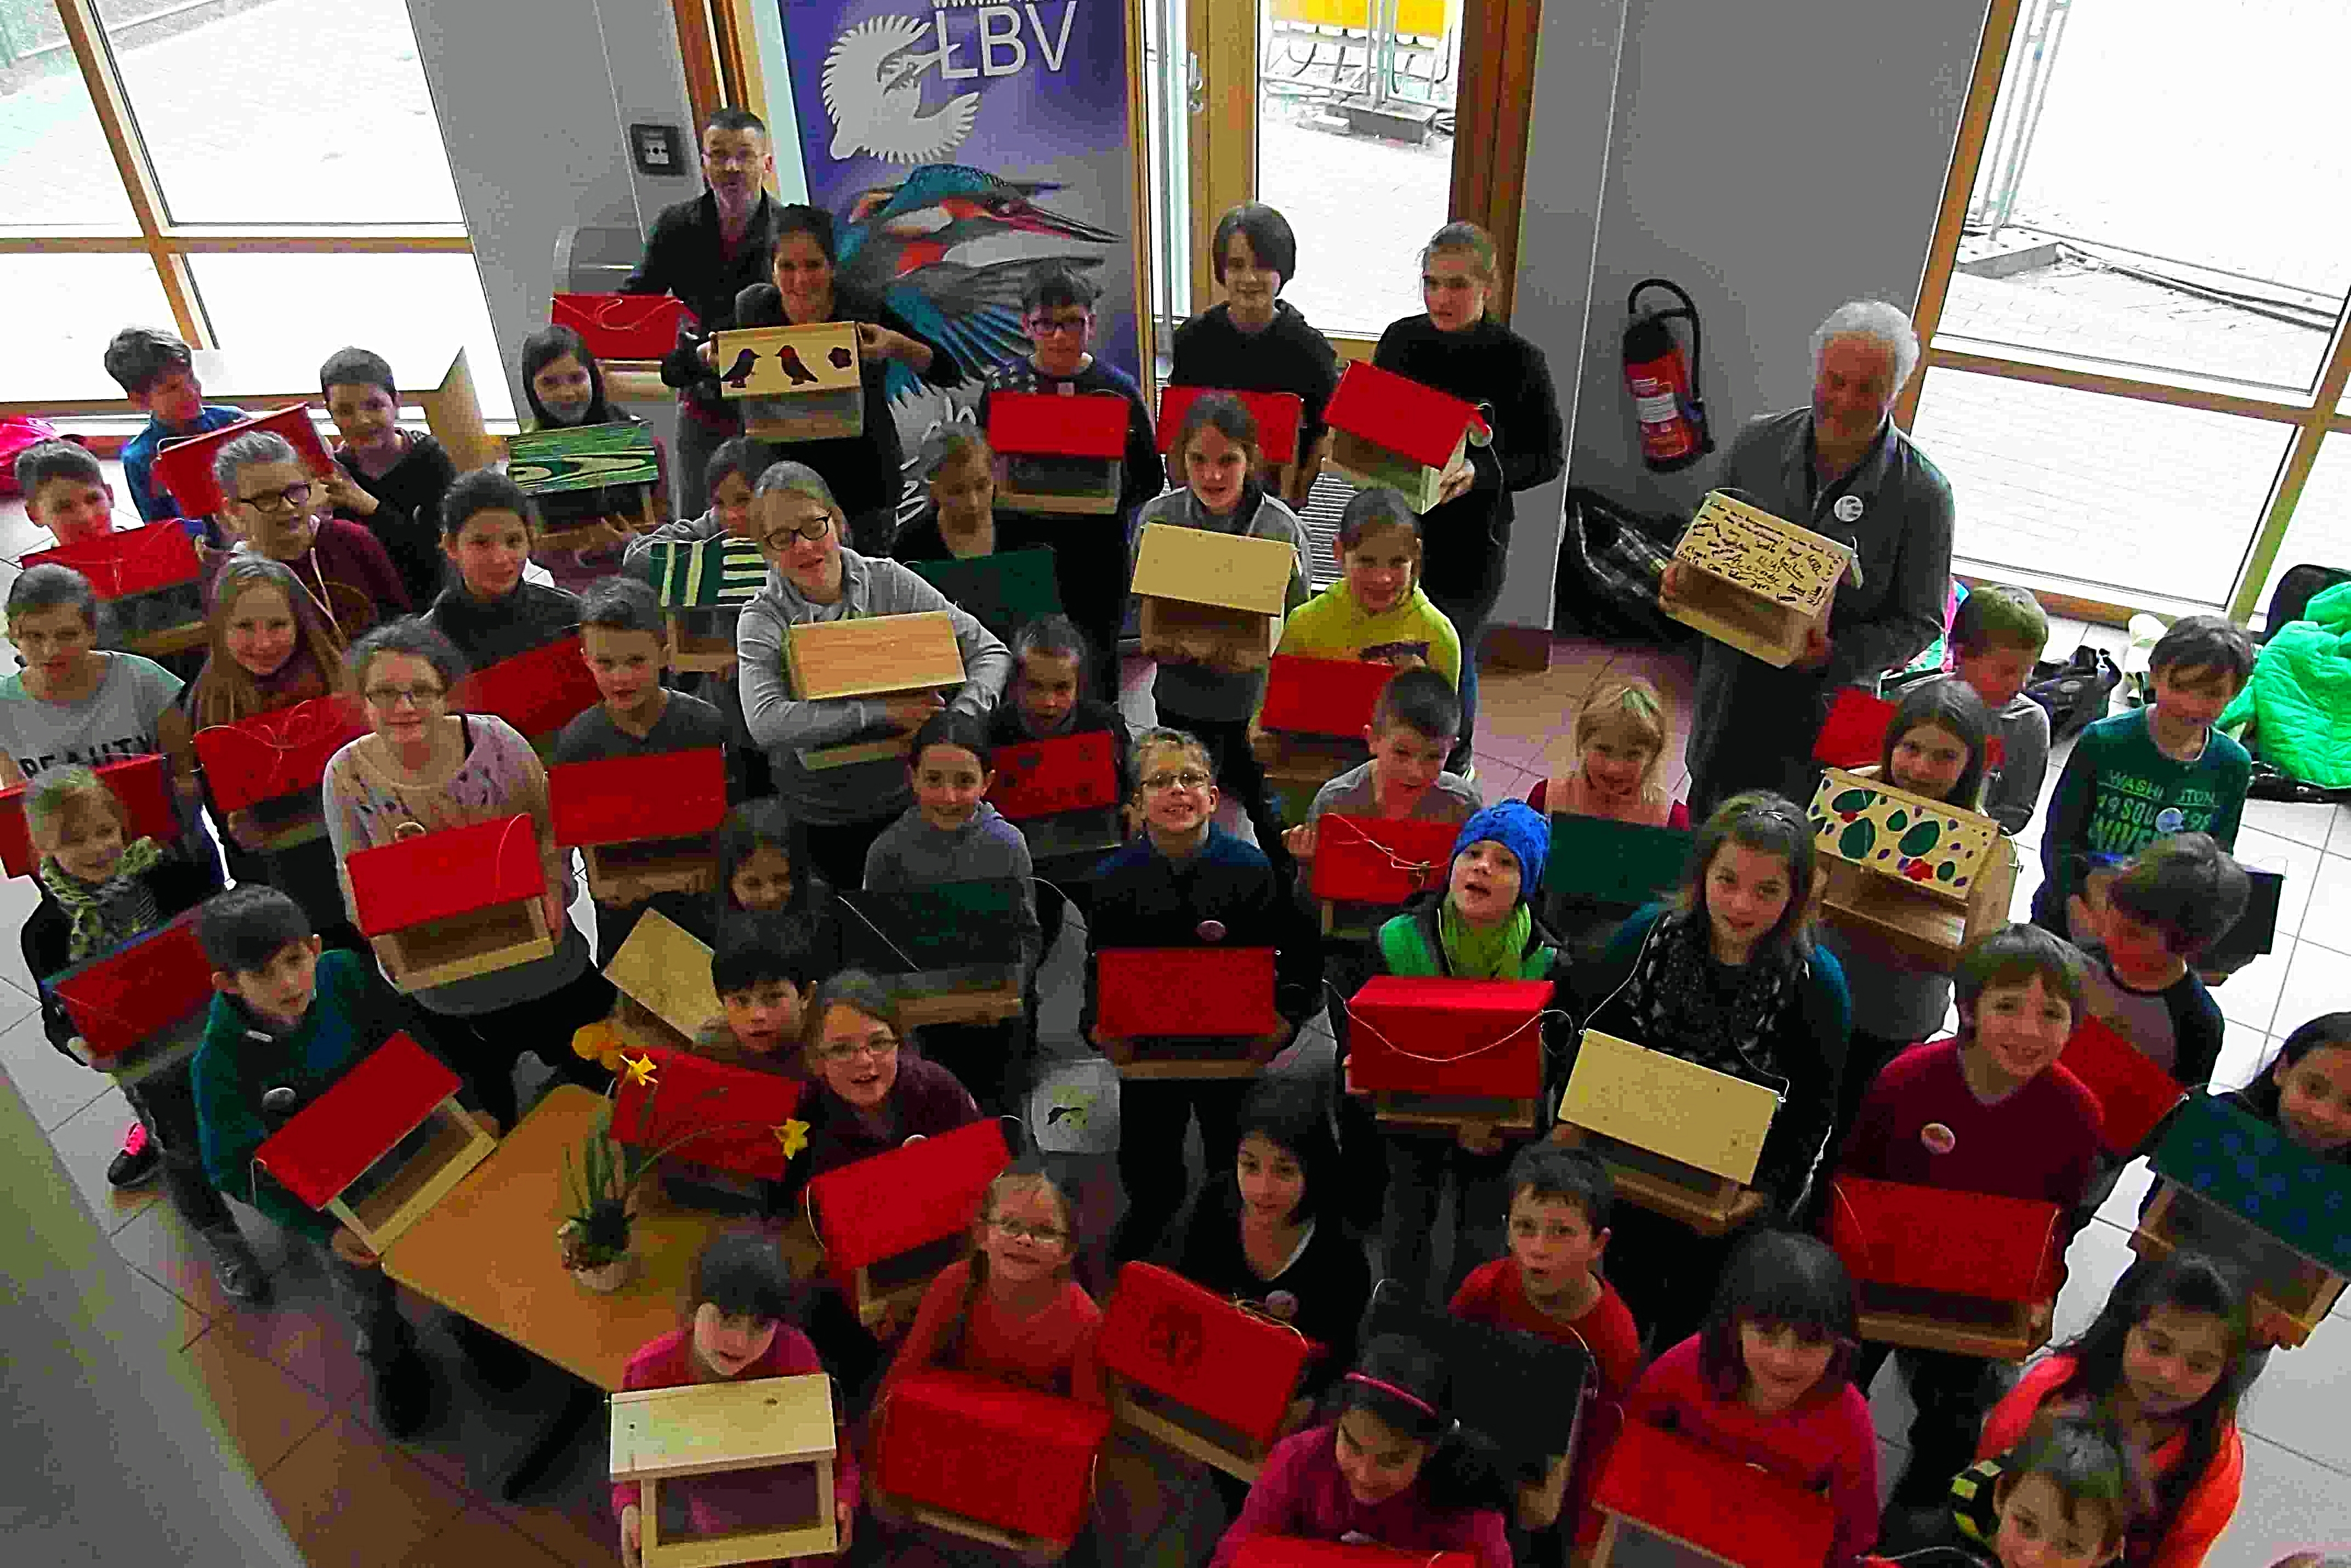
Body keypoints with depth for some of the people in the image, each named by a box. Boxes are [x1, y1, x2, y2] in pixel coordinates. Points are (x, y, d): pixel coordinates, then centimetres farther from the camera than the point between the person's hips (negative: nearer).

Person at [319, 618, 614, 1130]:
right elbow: (354, 883, -1)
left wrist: (551, 885, -20)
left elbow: (552, 824, -5)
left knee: (599, 1081, 20)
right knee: (496, 1114, 21)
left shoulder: (493, 739, -16)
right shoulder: (348, 774, -12)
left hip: (543, 961, 0)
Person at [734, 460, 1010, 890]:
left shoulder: (889, 582, -8)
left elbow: (991, 653, -7)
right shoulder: (762, 620, -12)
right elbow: (765, 722, -30)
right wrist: (881, 713, -33)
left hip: (905, 796, 1)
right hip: (821, 818, -1)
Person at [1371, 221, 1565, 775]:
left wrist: (1481, 474, -24)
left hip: (1469, 544, -4)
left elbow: (1550, 457, -7)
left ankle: (1453, 769, 38)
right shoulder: (1401, 339, -3)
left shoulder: (1518, 361, -15)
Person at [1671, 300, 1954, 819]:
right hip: (1728, 690, 3)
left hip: (1825, 705, -3)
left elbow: (1919, 622, -9)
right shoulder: (1759, 441, -4)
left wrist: (1838, 654, -26)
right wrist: (1684, 573, -12)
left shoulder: (1923, 494, -13)